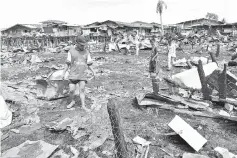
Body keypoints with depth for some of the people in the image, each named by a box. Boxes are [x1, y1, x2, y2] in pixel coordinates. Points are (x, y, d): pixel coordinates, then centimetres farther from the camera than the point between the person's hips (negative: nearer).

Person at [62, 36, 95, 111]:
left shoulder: (86, 52, 3)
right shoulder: (71, 51, 1)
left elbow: (88, 64, 6)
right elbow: (68, 63, 3)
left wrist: (93, 71, -8)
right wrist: (64, 73, 0)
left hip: (83, 75, 1)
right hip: (73, 74, 0)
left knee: (82, 90, -5)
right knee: (71, 90, -1)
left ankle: (83, 105, 2)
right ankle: (72, 102, 25)